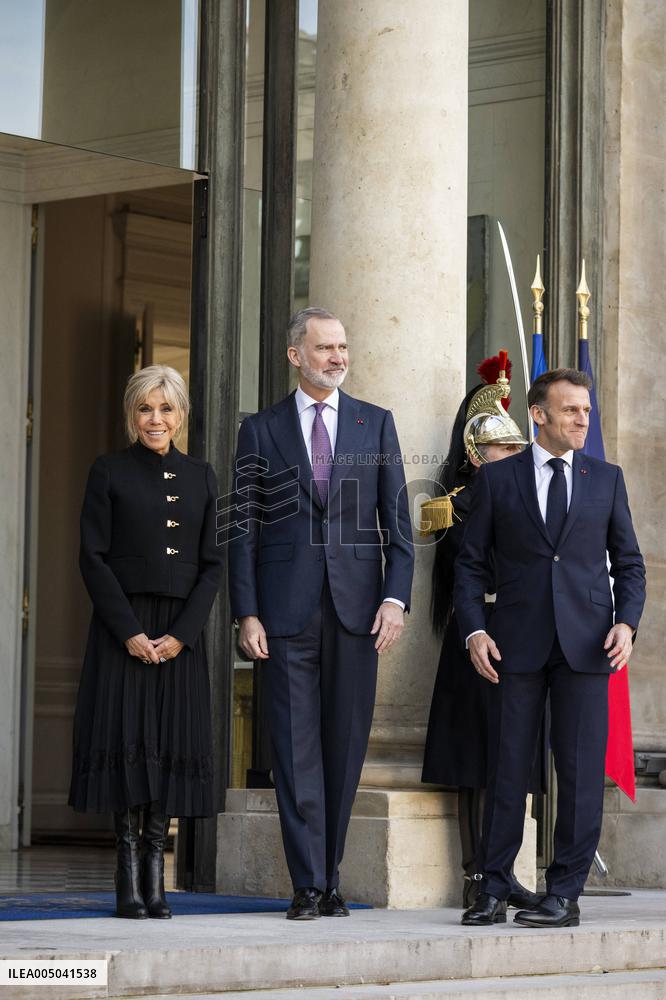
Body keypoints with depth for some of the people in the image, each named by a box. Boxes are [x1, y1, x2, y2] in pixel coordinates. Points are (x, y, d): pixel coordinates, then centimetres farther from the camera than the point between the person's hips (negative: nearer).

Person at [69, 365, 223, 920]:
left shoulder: (200, 476, 11)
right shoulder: (110, 472, 2)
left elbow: (212, 563, 7)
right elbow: (94, 558, -4)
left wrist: (182, 633, -6)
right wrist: (129, 631, -12)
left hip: (181, 630, 3)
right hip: (123, 626, -3)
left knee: (173, 738, 0)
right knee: (126, 735, -6)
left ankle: (155, 875, 4)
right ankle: (129, 878, -3)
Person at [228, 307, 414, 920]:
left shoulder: (376, 424, 10)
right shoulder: (261, 430, 7)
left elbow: (397, 520, 7)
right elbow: (244, 529, 5)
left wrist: (395, 598, -5)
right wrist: (246, 613, -4)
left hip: (356, 608, 1)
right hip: (288, 609, -1)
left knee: (346, 744, 5)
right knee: (296, 746, -3)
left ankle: (330, 876, 16)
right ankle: (309, 885, 0)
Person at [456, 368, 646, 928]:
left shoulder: (606, 479, 11)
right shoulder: (497, 479, 7)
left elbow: (628, 562, 12)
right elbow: (471, 563, 8)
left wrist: (626, 622, -4)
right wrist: (474, 630, -5)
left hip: (586, 643, 1)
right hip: (518, 644, -1)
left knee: (580, 771, -2)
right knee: (507, 767, 2)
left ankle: (565, 895, 5)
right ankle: (494, 891, 10)